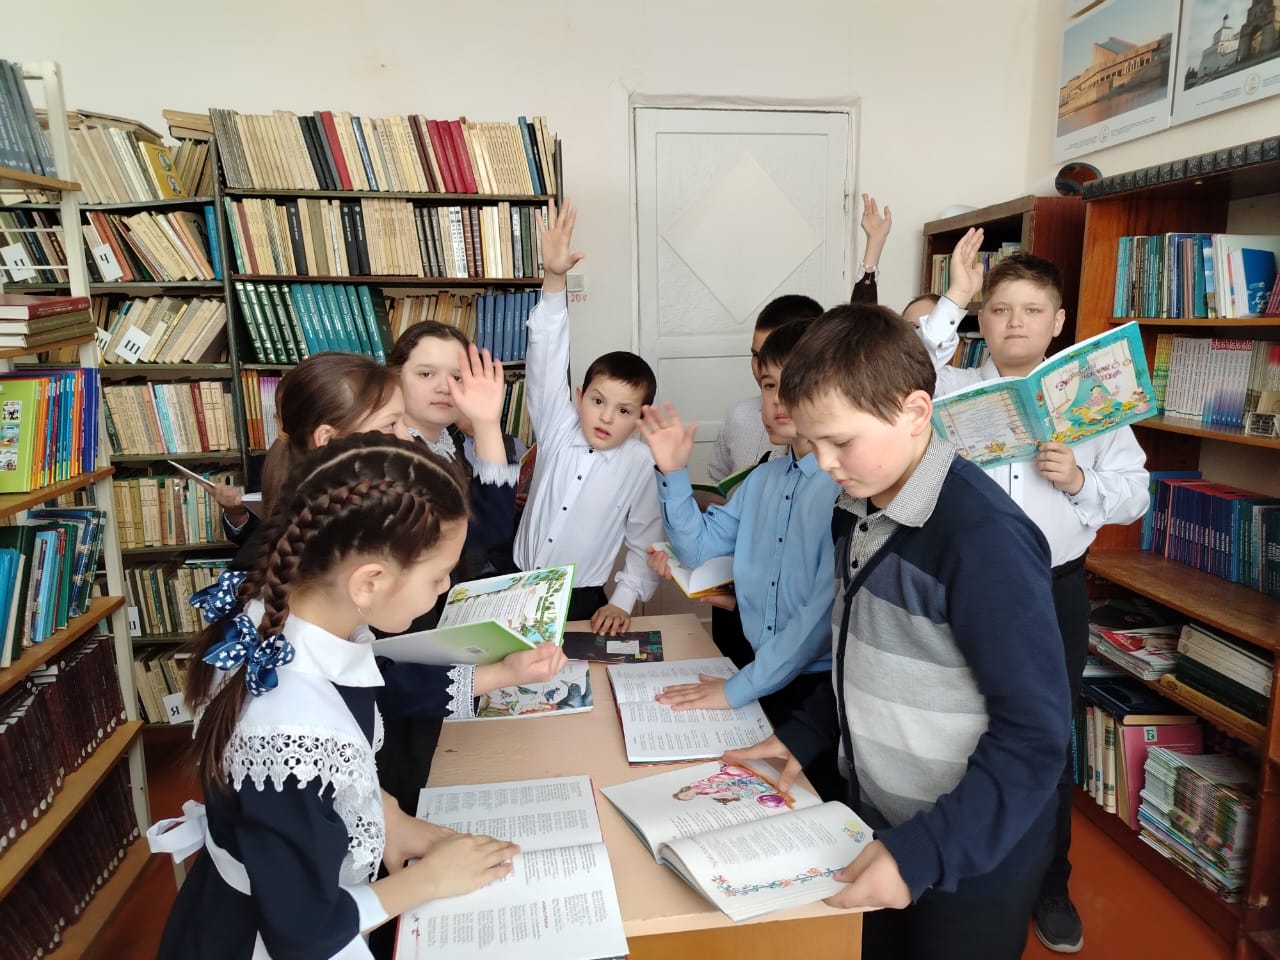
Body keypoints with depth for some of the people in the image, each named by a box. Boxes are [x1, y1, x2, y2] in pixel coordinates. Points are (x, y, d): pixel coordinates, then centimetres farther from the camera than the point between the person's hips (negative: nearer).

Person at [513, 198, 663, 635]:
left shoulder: (641, 464, -9)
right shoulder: (558, 428, -5)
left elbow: (646, 545, -2)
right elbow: (548, 356, -15)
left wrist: (622, 602, -12)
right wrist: (554, 279, -25)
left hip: (582, 600, -1)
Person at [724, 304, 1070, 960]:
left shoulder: (985, 537, -26)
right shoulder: (858, 508, -2)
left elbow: (1034, 735, -23)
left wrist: (923, 853, -24)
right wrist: (804, 735, 1)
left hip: (967, 860, -6)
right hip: (873, 820, 7)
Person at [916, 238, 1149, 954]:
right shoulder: (955, 390, -2)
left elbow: (1136, 494, 2)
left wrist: (1080, 480, -18)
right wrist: (954, 301, -20)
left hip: (1056, 592, 1)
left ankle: (1049, 886, 38)